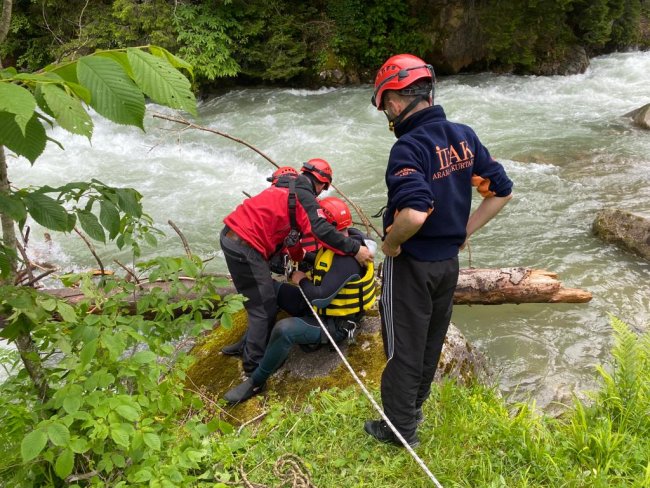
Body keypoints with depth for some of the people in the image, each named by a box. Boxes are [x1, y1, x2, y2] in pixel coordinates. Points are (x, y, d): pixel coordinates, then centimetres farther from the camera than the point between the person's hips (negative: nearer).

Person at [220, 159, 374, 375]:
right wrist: (355, 248, -14)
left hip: (230, 236, 10)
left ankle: (249, 345, 30)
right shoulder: (303, 195, -8)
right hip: (245, 246, -10)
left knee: (259, 301, 21)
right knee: (265, 307, -1)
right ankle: (254, 362, 9)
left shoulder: (286, 187, 21)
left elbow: (288, 229, 28)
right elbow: (322, 230, -19)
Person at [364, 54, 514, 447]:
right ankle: (415, 404, 44)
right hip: (449, 261, 7)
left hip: (412, 265, -7)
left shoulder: (409, 146, -24)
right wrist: (464, 231, 8)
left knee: (403, 346, 9)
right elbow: (502, 191, 4)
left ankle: (401, 428, 26)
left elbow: (414, 215, -38)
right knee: (432, 338, 22)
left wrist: (389, 244, -19)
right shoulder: (464, 136, -1)